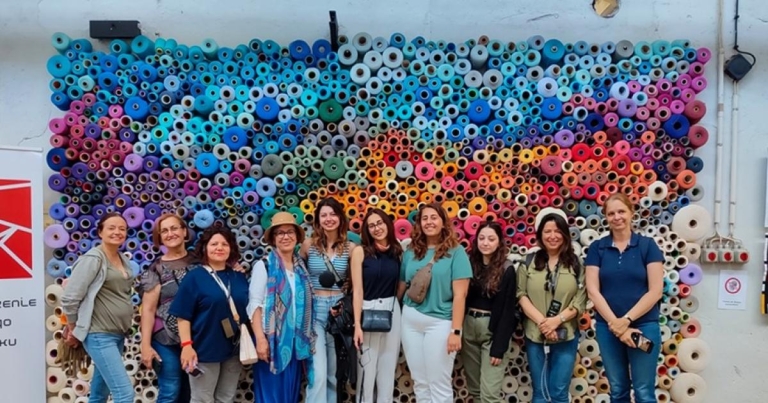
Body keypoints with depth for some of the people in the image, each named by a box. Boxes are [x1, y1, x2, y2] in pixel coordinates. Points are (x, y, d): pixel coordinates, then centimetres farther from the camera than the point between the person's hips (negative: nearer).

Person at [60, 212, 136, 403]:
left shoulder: (123, 260, 10)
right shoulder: (93, 259, -12)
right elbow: (70, 298, -13)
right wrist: (74, 330, -2)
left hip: (118, 334, 8)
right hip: (99, 335, -8)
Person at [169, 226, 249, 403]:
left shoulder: (239, 277, 6)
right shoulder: (194, 276, -7)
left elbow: (248, 309, 12)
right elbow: (183, 315, -10)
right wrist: (187, 345, -17)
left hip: (234, 349, 5)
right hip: (205, 349, -5)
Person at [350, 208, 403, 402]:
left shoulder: (397, 251, 5)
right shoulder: (360, 251, -6)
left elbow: (400, 285, 11)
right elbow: (357, 290, -10)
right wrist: (357, 325, -13)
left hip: (392, 311, 4)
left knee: (388, 368, 11)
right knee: (367, 368, 4)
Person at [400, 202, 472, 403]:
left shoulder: (455, 251, -7)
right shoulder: (412, 251, 6)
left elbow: (460, 295, -11)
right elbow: (402, 286, 10)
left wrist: (456, 331, -15)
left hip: (439, 322, -4)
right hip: (410, 320, 4)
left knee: (439, 384, 4)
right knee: (420, 382, 13)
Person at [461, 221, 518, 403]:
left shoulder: (506, 270, -8)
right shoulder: (470, 264, 4)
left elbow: (508, 310, -9)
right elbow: (462, 299, 6)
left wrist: (499, 346, -13)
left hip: (493, 330, -5)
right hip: (469, 327, 5)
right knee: (474, 388, 13)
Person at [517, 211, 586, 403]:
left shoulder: (575, 263, 2)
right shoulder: (529, 262, 4)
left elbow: (580, 300, -4)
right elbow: (521, 295, -2)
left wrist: (557, 320, -16)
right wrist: (542, 321, -14)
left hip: (566, 336, 0)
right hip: (535, 336, 1)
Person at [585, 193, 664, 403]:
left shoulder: (647, 245, -1)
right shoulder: (597, 248, 2)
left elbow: (655, 291, -6)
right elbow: (593, 290, -3)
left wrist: (626, 320, -13)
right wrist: (616, 324, -11)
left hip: (644, 326, -2)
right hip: (607, 327, 2)